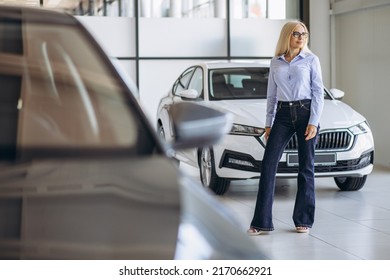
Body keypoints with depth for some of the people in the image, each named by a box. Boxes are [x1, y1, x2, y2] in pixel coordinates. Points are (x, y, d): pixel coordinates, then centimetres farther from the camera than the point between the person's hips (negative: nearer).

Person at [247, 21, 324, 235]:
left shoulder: (311, 60, 1)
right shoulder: (275, 62, 11)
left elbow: (318, 92, -2)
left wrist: (313, 122, -11)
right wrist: (268, 124, 11)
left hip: (305, 113, -3)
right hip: (283, 115, 3)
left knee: (306, 167, 3)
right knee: (268, 164, -6)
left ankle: (303, 220, 13)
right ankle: (262, 221, -4)